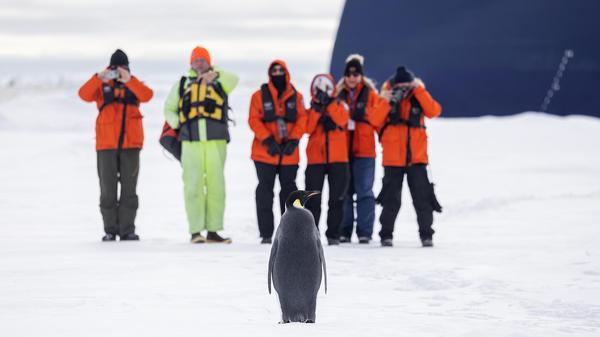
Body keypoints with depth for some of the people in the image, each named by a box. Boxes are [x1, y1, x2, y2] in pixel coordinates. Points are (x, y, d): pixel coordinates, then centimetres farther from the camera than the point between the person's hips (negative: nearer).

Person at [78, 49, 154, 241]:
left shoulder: (133, 84, 8)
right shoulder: (102, 85, 4)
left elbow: (147, 96, -13)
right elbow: (85, 95, -14)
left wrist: (128, 80, -24)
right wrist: (99, 78, -28)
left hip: (130, 144, 1)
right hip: (106, 144, -1)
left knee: (129, 188, 3)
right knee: (108, 189, 1)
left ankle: (127, 230, 6)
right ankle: (110, 231, 6)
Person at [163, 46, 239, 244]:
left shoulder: (219, 82, 9)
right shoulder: (182, 84, 15)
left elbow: (233, 80, -14)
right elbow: (169, 109, 22)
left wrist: (216, 74, -34)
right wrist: (177, 124, 2)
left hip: (216, 140, 0)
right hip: (191, 141, 0)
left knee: (216, 185, 1)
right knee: (193, 185, -5)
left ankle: (213, 231, 7)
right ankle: (196, 231, -6)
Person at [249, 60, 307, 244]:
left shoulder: (296, 97, 6)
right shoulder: (260, 96, 0)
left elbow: (301, 119, 1)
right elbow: (254, 120, -6)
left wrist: (293, 141, -13)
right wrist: (268, 141, -17)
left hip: (289, 153, 2)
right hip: (265, 153, -2)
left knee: (289, 190, 7)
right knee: (265, 191, 0)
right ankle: (266, 234, 2)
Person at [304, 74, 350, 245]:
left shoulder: (339, 106, 9)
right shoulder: (311, 110, 11)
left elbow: (342, 120, -12)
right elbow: (308, 128, -8)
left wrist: (329, 103, -13)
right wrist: (317, 108, -13)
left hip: (338, 159, 0)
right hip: (316, 159, 0)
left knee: (337, 199, 1)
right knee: (313, 199, -2)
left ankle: (333, 234, 6)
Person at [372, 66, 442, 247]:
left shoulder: (418, 98, 5)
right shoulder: (387, 99, 3)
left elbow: (434, 111, -13)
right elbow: (375, 121, -8)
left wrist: (419, 90, -15)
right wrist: (384, 101, -18)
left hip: (417, 158, 1)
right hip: (392, 160, -1)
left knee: (422, 198, -1)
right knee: (392, 199, 2)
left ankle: (426, 234, 7)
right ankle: (386, 234, 11)